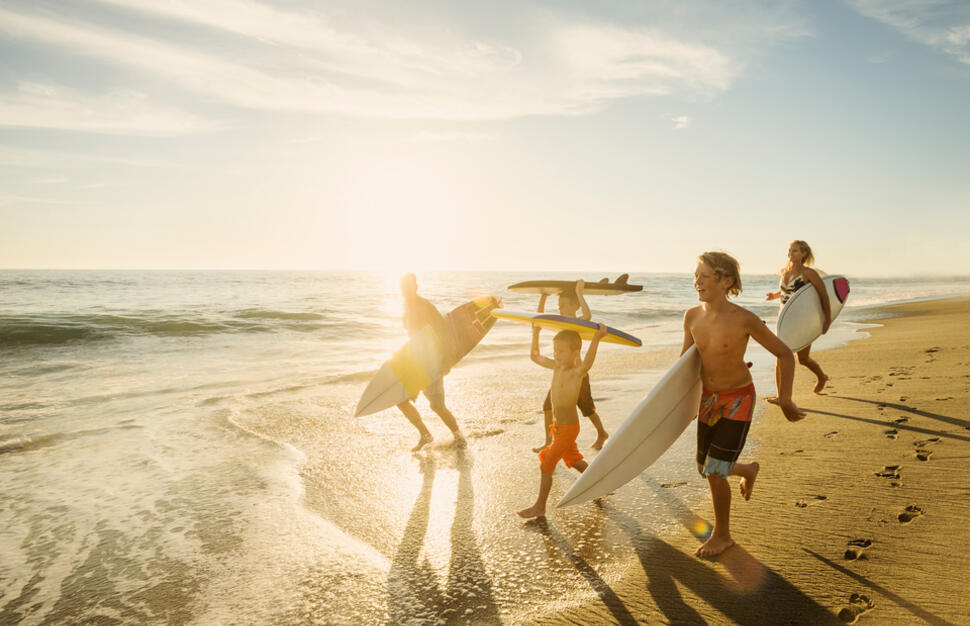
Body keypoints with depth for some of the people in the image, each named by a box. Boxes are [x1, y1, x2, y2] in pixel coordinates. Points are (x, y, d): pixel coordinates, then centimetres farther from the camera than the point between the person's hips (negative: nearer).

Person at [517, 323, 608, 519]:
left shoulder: (576, 372, -24)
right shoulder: (557, 367, 0)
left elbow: (587, 364, -49)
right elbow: (535, 356, 14)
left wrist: (596, 338, -55)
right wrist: (535, 332, 11)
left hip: (568, 428, -9)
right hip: (558, 427, 9)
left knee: (546, 465, 0)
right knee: (574, 461, 25)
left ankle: (540, 507, 14)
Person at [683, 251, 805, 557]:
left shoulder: (744, 320, -21)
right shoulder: (692, 317, -6)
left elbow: (785, 354, -9)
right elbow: (686, 359, 10)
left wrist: (785, 398, -12)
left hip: (738, 398, -6)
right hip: (708, 399, 6)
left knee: (715, 471, -8)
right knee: (705, 469, 14)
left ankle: (722, 535, 17)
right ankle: (749, 469, 47)